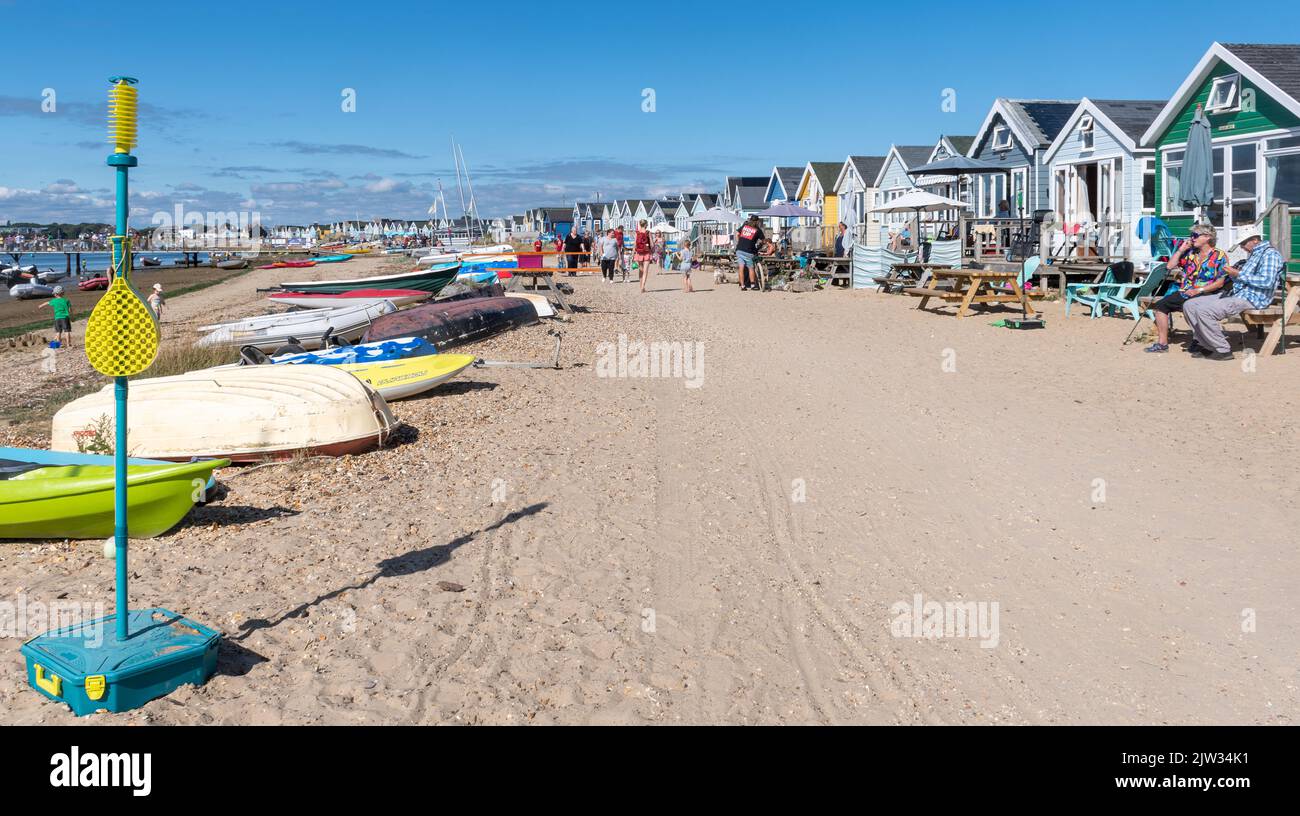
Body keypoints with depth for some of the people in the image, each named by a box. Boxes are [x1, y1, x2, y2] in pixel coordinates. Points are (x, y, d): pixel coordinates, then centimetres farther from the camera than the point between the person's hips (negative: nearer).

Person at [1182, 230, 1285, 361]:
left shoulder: (1270, 254, -7)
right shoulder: (1254, 254, 25)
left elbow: (1267, 282, -20)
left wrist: (1238, 274, -15)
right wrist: (1232, 273, 11)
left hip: (1250, 299, -10)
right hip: (1236, 295, 10)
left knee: (1203, 311, -28)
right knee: (1189, 305, 2)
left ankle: (1223, 350, -17)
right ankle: (1204, 342, 3)